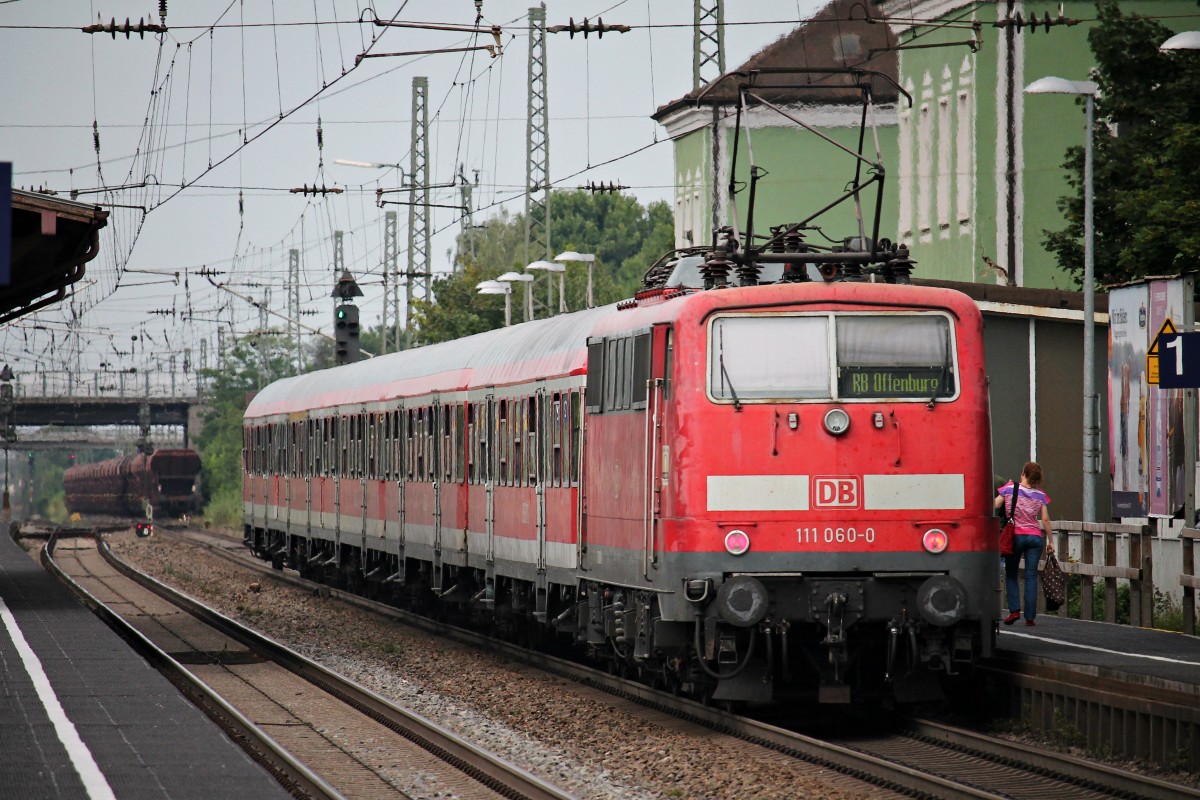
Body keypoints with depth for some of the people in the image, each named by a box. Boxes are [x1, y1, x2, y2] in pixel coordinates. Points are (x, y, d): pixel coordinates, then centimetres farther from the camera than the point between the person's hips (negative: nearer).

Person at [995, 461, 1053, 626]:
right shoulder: (1040, 495, 3)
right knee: (1031, 576, 3)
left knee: (1011, 574, 12)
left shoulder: (1009, 489, -1)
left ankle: (1014, 610, -3)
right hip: (1035, 537, 1)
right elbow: (1045, 519, 2)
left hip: (1015, 535, -1)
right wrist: (1050, 541, 8)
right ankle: (1030, 617, -1)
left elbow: (995, 506, -5)